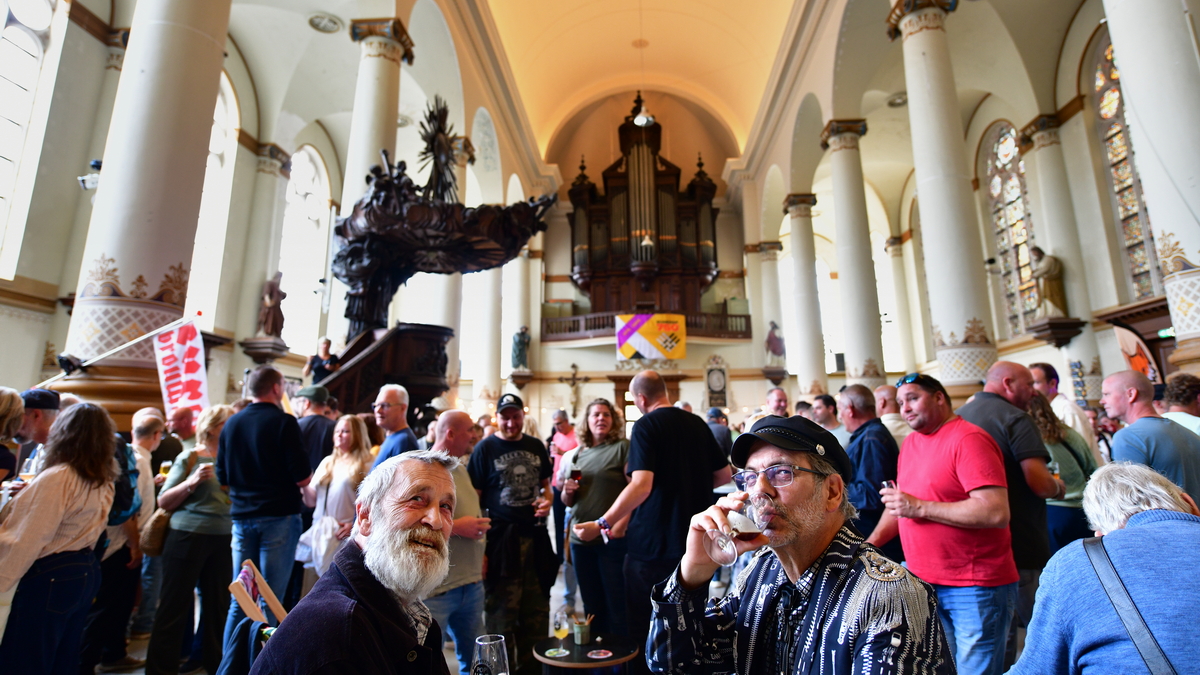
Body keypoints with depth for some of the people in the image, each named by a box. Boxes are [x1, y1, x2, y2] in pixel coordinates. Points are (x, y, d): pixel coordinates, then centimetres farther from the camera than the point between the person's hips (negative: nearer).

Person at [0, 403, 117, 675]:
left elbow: (28, 539, -16)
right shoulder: (103, 482, 5)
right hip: (86, 570, 8)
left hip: (49, 577, -8)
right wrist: (29, 495, 16)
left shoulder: (57, 478, -18)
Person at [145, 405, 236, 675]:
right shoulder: (190, 457, -4)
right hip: (189, 536, -4)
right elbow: (163, 502, -6)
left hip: (223, 539, 4)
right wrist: (191, 482, -20)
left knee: (218, 604, 12)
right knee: (174, 605, 4)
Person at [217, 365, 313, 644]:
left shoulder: (231, 423, 5)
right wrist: (307, 476, 6)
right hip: (279, 516, -5)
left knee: (239, 600, 15)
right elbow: (302, 477, -15)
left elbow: (222, 477, 11)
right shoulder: (284, 422, -12)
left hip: (242, 516, 6)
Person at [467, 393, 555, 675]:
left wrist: (547, 500, -3)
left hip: (535, 537, 5)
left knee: (536, 612, 16)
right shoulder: (485, 448, -6)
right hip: (501, 539, -5)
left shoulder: (536, 446, 7)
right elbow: (474, 498, -8)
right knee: (502, 613, 7)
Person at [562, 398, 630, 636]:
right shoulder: (578, 454, 12)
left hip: (613, 539, -5)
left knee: (617, 605, 4)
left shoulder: (623, 447, -5)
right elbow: (568, 501, 17)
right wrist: (568, 491, -5)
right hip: (580, 539, 6)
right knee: (592, 605, 17)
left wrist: (620, 526, -20)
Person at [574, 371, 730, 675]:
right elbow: (724, 475, 11)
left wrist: (602, 524, -18)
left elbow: (641, 486, -24)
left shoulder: (646, 425, -14)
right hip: (693, 543, 6)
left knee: (643, 630, 12)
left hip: (653, 544, -6)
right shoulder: (697, 424, 3)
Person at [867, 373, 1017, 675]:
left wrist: (920, 508, -23)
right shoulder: (911, 441, 9)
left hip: (976, 589, -7)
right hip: (924, 583, 7)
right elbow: (901, 503, 18)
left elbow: (997, 512, -24)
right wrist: (871, 542, 7)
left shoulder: (968, 439, -15)